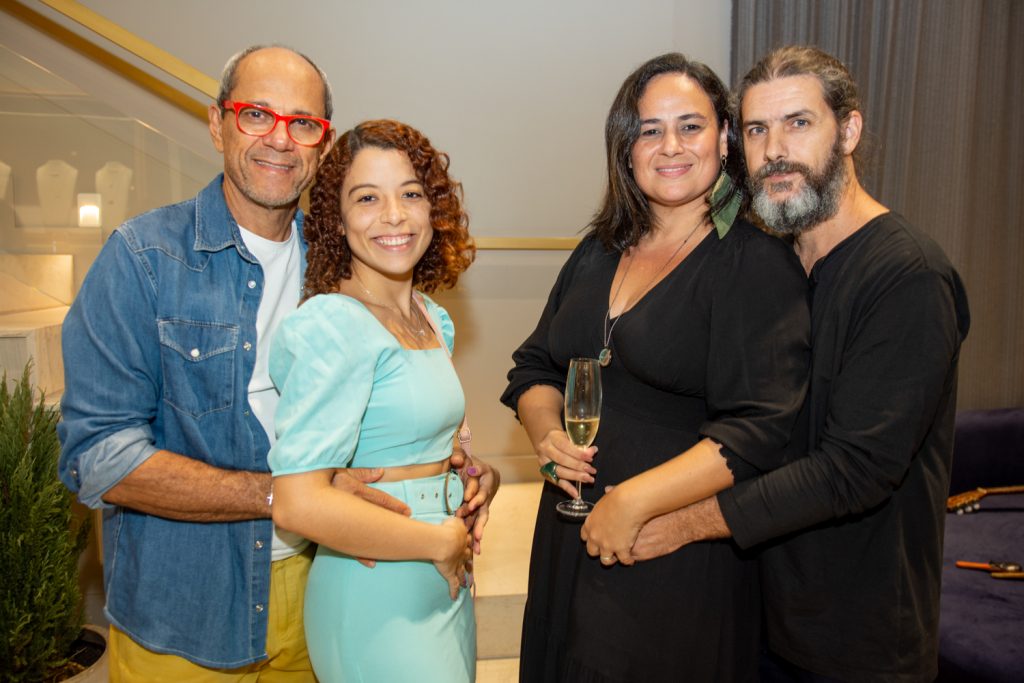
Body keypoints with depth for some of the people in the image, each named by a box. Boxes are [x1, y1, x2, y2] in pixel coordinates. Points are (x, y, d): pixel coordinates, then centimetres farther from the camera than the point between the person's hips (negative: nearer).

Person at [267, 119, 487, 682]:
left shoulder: (434, 320, 5)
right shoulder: (333, 323, -19)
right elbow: (297, 502, -26)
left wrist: (466, 470, 0)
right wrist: (442, 541, -16)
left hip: (446, 586, 8)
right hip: (377, 605, -8)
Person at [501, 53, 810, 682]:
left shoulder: (759, 263, -12)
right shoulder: (600, 251, 7)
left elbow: (758, 429, -20)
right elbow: (535, 366, 13)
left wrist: (633, 500, -24)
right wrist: (547, 434, -7)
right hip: (569, 536, 6)